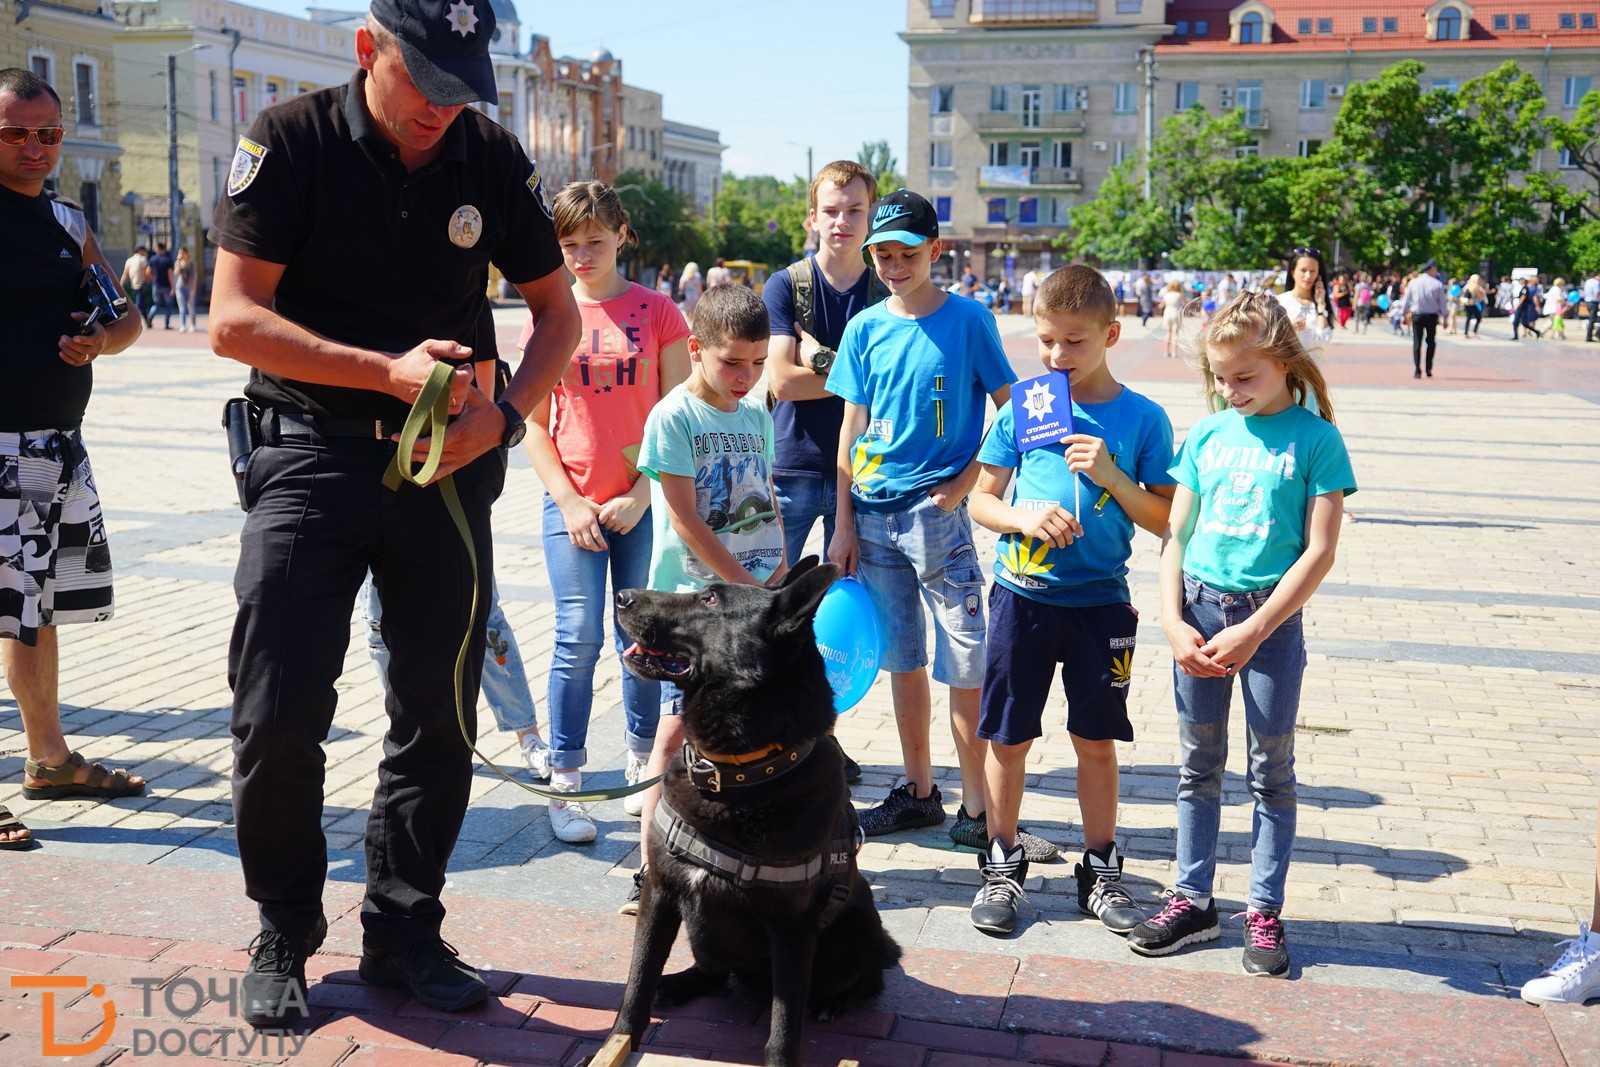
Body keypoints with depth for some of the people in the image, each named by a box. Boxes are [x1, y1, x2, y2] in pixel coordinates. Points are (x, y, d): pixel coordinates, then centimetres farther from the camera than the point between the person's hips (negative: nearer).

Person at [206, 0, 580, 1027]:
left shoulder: (492, 157, 0)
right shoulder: (292, 140, -7)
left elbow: (559, 313, 7)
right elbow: (234, 319, -13)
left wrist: (503, 413, -11)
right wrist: (390, 371, -22)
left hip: (448, 459, 3)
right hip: (311, 449, -2)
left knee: (438, 715, 6)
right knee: (276, 718, -4)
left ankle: (404, 931, 23)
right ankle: (285, 934, 19)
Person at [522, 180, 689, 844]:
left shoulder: (659, 312, 2)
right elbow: (533, 422, 5)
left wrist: (641, 495, -7)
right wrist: (569, 501, -5)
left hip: (643, 502, 0)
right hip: (572, 503, 0)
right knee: (579, 638, -5)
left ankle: (643, 765, 24)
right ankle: (565, 782, 3)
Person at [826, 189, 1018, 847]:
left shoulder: (968, 319, -3)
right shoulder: (865, 329, 7)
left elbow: (1010, 411, -1)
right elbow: (852, 428, 9)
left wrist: (961, 485, -9)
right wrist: (844, 525, 6)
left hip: (937, 512, -4)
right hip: (874, 514, 4)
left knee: (965, 663, -3)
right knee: (902, 661, 13)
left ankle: (977, 810, 6)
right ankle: (918, 793, 25)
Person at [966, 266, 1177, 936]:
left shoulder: (1142, 418, -1)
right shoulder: (1022, 408, 1)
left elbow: (1165, 521, -1)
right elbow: (981, 500, 4)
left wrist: (1111, 474, -16)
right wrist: (1024, 517, -16)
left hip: (1100, 602, 0)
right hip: (1022, 596, 1)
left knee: (1096, 741, 9)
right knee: (1007, 737, 7)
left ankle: (1100, 869, 26)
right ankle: (1002, 864, 25)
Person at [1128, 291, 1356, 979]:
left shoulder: (1314, 437, -6)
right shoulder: (1207, 434, 5)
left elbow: (1320, 550, -10)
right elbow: (1176, 534, 7)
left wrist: (1253, 632, -15)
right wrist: (1173, 622, -5)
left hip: (1270, 617, -3)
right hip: (1198, 609, 4)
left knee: (1271, 771, 8)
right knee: (1198, 766, 12)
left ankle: (1264, 912, 19)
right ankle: (1193, 900, 24)